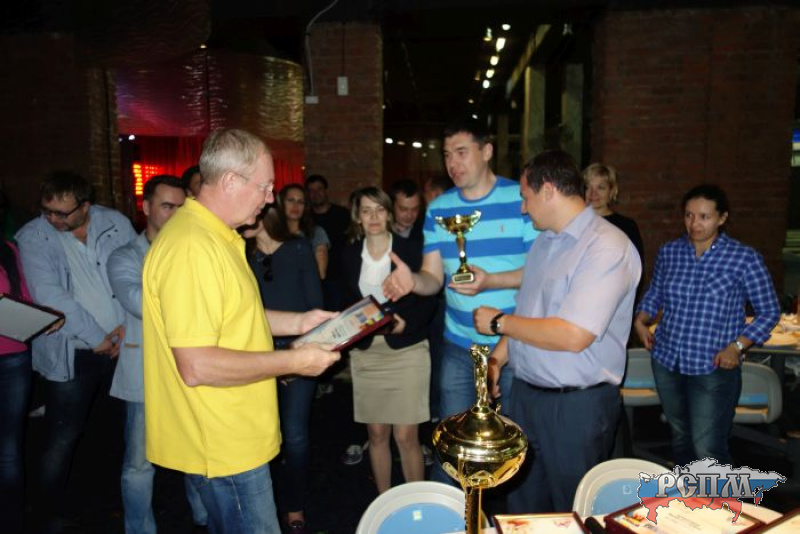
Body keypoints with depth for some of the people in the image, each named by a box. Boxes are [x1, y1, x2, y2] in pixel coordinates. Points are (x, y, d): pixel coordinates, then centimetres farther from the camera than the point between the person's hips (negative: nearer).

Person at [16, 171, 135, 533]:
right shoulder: (33, 237, -4)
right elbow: (49, 295, -13)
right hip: (70, 354, -2)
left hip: (123, 347, 3)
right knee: (62, 440, 2)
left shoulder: (116, 224, 2)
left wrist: (127, 325, -10)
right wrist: (96, 337, -14)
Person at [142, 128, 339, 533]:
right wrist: (293, 361, -21)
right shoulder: (192, 248, -26)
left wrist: (297, 322, 8)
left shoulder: (217, 236, 8)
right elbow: (197, 366, -29)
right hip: (223, 446, -10)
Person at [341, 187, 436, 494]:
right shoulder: (350, 254, 7)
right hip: (365, 351, 3)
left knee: (406, 436, -2)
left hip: (406, 350, -3)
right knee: (376, 433, 10)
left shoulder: (410, 250, -3)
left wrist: (406, 321, -18)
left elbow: (428, 301, -2)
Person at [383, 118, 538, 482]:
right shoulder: (439, 209, 5)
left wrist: (490, 281, -24)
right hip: (459, 346, 3)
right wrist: (412, 281, -21)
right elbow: (433, 278, 2)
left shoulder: (522, 199, -7)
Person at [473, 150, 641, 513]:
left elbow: (573, 336, -28)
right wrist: (498, 358, 4)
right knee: (523, 506, 21)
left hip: (576, 405, -7)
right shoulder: (543, 242, 9)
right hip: (525, 393, 8)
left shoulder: (607, 247, -20)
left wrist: (498, 322, -17)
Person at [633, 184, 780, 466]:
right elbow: (654, 293, 15)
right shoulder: (669, 252, 1)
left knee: (708, 451, -6)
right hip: (666, 361, 4)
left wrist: (737, 346, -13)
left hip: (714, 368, -4)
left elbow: (769, 311, -2)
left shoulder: (745, 258, -9)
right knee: (680, 438, 20)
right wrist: (641, 319, -3)